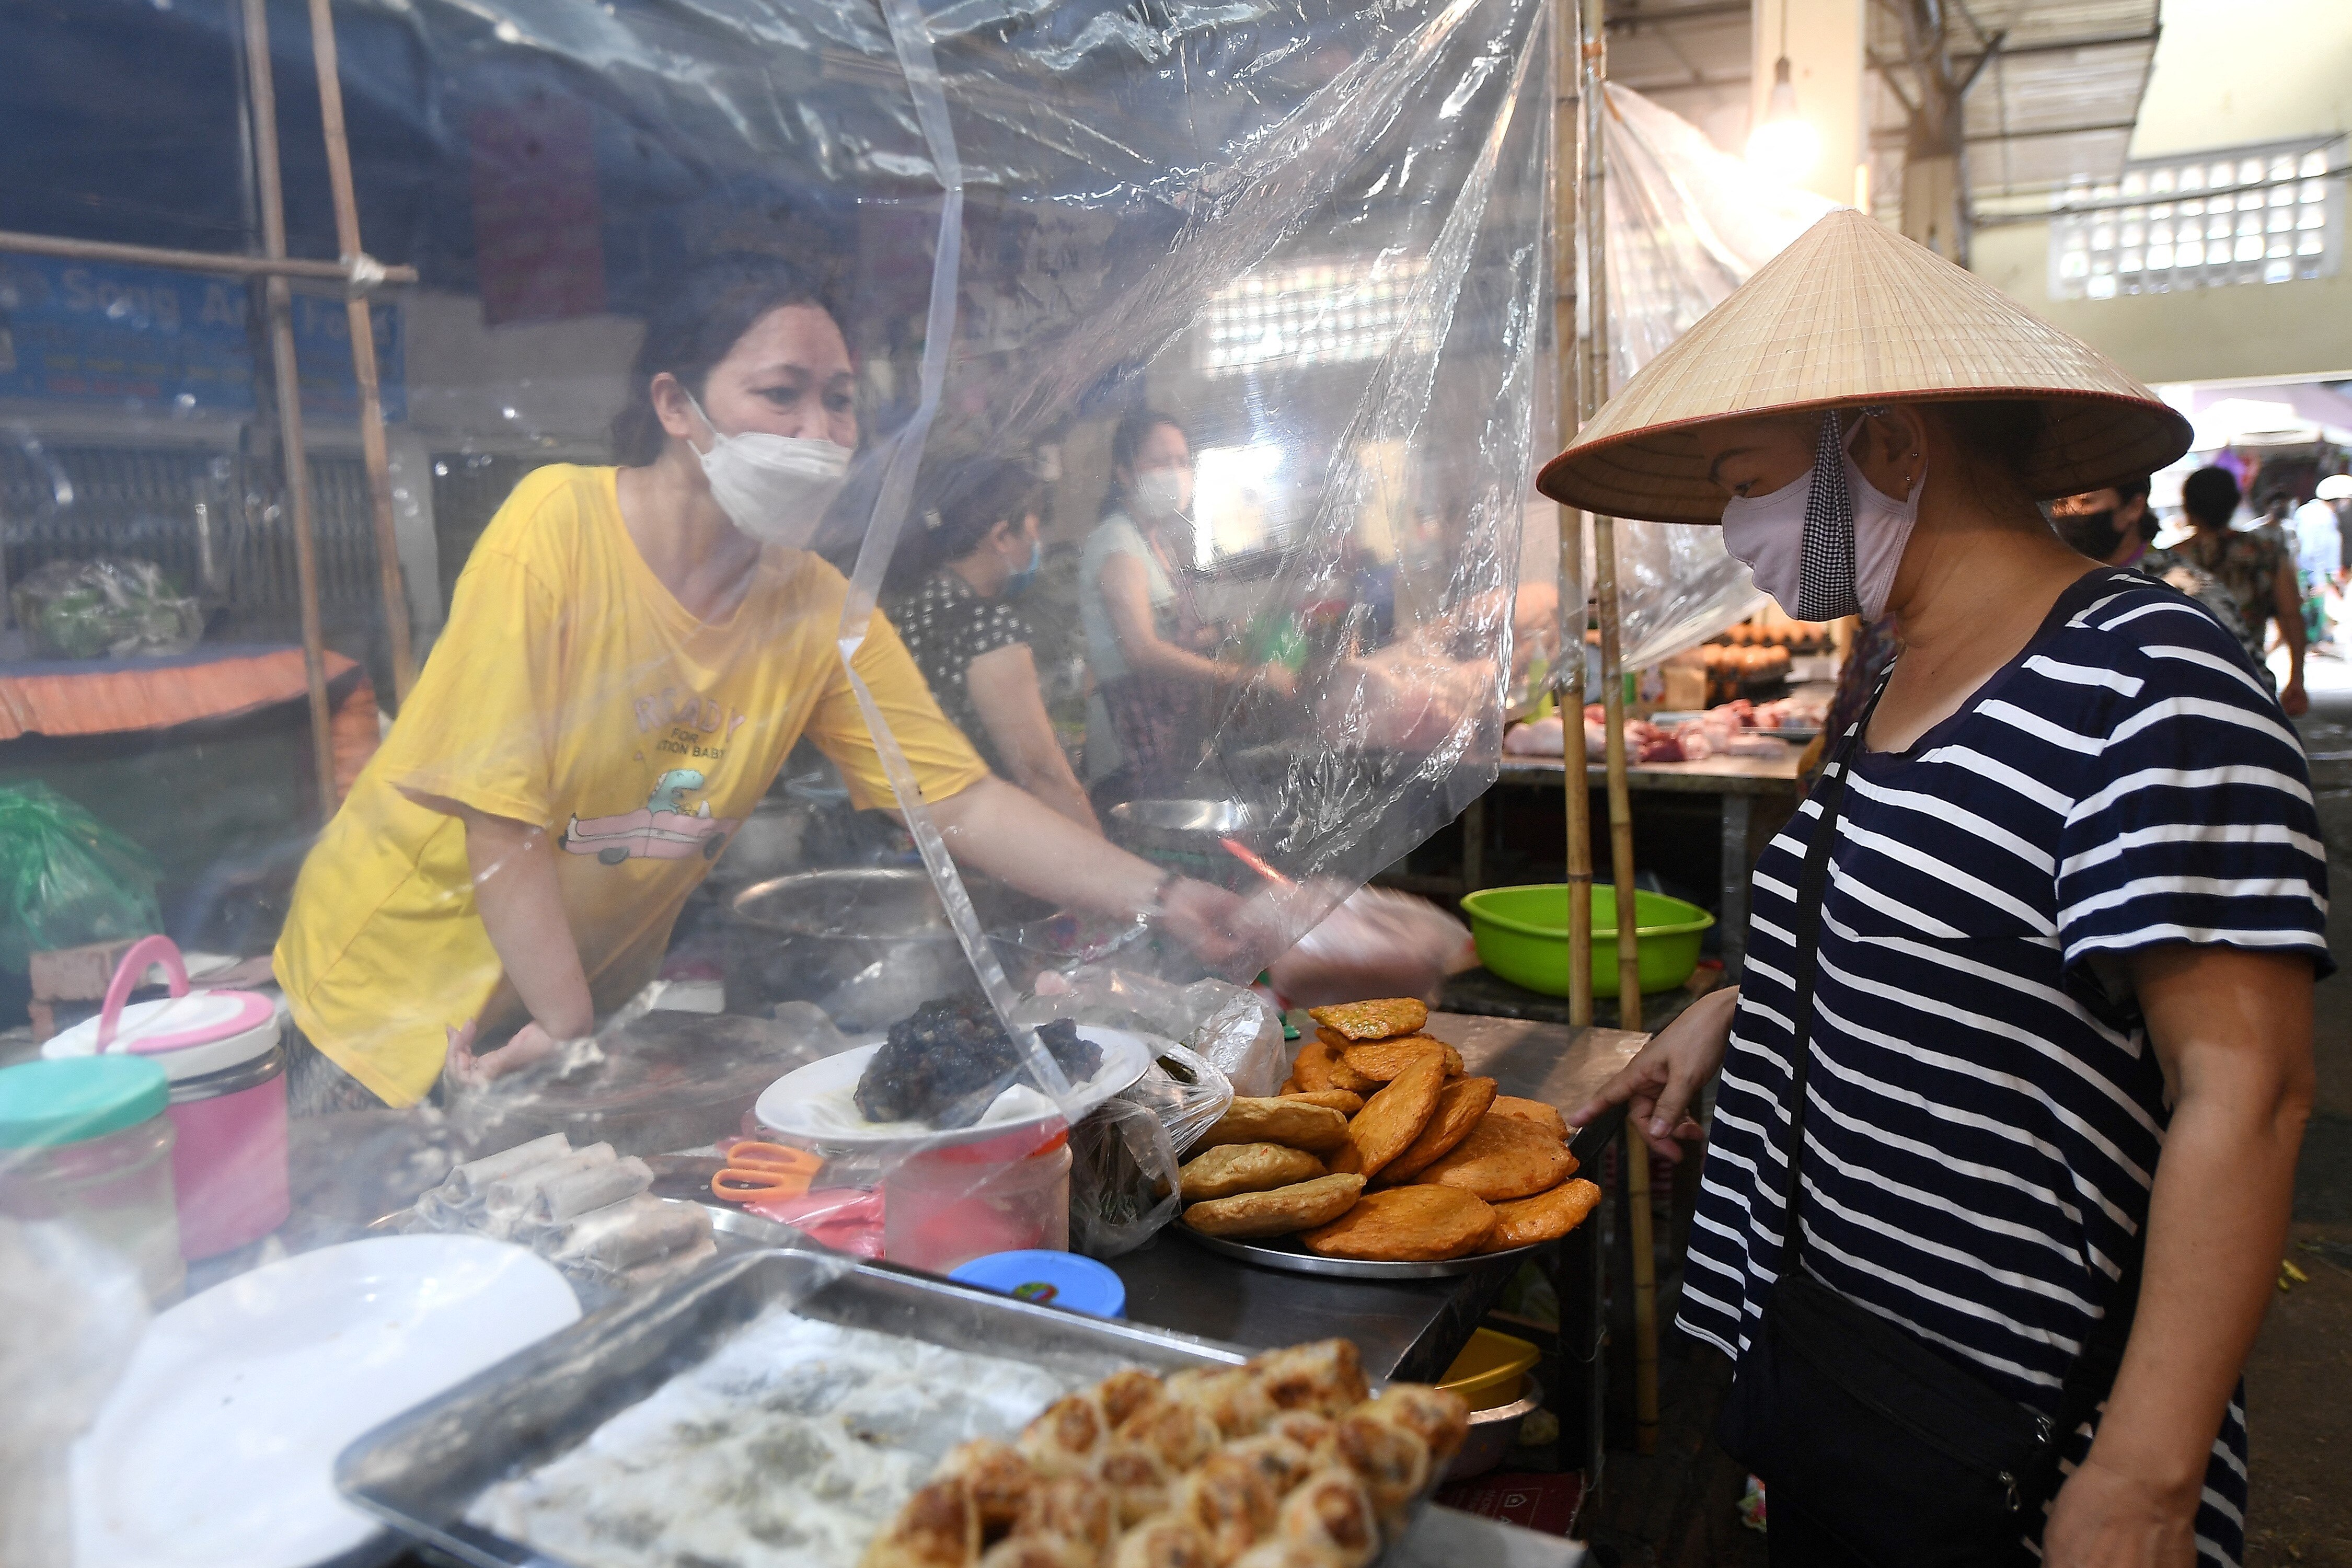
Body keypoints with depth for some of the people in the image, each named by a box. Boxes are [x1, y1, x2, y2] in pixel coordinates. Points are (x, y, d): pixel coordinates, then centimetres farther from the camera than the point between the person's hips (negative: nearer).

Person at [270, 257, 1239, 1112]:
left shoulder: (819, 615, -12)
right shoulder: (559, 525, -24)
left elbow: (963, 805, -15)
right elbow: (501, 815, -23)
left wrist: (1159, 900, -25)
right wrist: (567, 1031, -19)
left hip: (594, 990, 4)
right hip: (401, 976, -3)